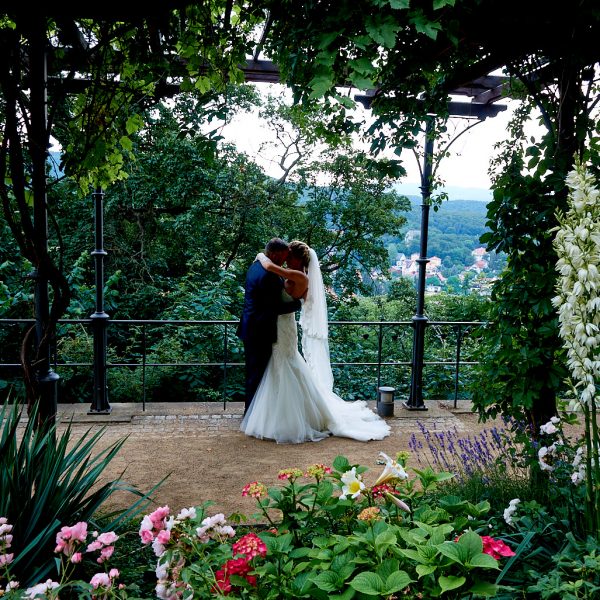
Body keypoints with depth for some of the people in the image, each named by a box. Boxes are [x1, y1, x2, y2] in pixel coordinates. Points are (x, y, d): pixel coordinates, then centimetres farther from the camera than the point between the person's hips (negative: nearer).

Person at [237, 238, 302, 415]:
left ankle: (250, 407, 32)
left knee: (252, 370, 19)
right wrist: (299, 303, -11)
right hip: (260, 332, -10)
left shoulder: (256, 265, 7)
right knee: (258, 373, 2)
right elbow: (276, 308, -21)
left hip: (249, 328, 10)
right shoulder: (268, 275, -24)